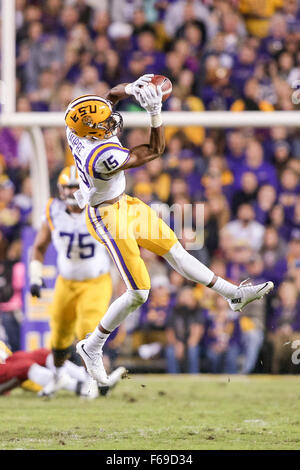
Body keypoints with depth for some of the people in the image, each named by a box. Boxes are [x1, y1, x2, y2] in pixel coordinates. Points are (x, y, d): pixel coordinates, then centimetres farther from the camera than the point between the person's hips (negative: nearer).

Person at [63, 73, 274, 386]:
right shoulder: (103, 157, -38)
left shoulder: (77, 127, -17)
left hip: (123, 204, 10)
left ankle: (234, 294, 27)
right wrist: (155, 111, -24)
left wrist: (133, 88, -18)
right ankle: (92, 346, 13)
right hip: (109, 217, -10)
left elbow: (112, 94, 2)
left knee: (172, 249, 17)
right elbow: (153, 151, -23)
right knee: (138, 293, -4)